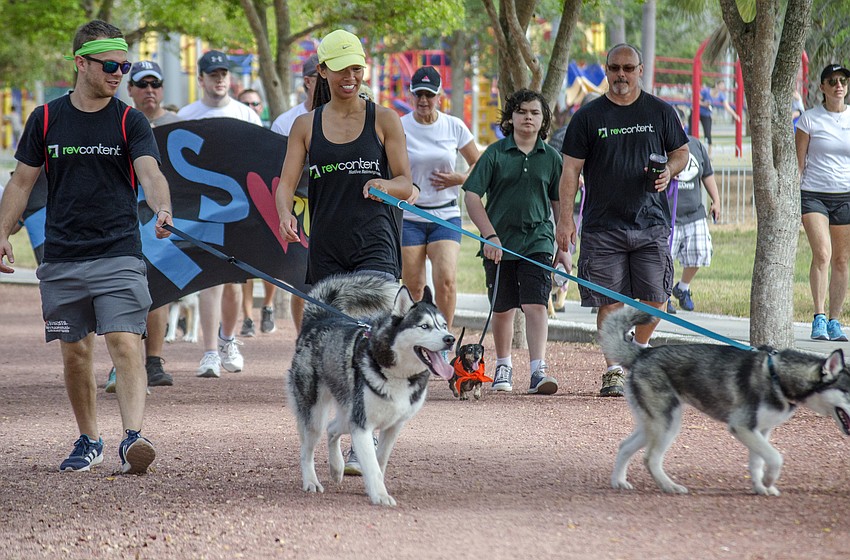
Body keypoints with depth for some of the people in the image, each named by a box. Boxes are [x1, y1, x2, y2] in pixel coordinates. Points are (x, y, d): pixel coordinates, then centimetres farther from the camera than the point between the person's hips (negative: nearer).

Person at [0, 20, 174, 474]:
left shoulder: (130, 121, 1)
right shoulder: (46, 119, 6)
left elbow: (149, 172, -14)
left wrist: (161, 208, -34)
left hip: (119, 255, -2)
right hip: (61, 259, 2)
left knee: (125, 344, -15)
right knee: (75, 353, 8)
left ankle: (132, 440, -24)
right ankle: (88, 442, 22)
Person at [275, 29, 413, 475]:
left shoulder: (383, 120, 3)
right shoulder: (307, 125, 9)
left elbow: (406, 184, 2)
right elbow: (286, 183, 3)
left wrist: (384, 184, -21)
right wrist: (285, 214, -19)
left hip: (375, 243, -3)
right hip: (326, 249, 3)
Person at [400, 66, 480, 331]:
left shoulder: (454, 126, 3)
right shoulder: (399, 128, -2)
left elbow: (478, 165, 13)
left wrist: (458, 179, -5)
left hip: (446, 215, 1)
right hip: (408, 216, -1)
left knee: (446, 279, -17)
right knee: (413, 288, -3)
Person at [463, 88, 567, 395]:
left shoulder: (551, 157, 5)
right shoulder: (495, 153, -2)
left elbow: (560, 203, 13)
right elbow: (472, 195, -5)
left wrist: (564, 246, 11)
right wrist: (489, 235, -14)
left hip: (538, 241, 0)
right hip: (500, 243, 0)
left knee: (536, 306, -13)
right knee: (502, 309, 11)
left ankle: (538, 371, -20)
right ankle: (503, 366, 30)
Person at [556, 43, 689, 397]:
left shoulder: (660, 112, 8)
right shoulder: (588, 116, 4)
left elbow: (681, 152, 17)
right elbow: (571, 170, 3)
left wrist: (669, 171, -6)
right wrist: (565, 218, -5)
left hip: (651, 223, 1)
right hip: (602, 227, -1)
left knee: (655, 297, -2)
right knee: (610, 301, -2)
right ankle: (614, 370, 6)